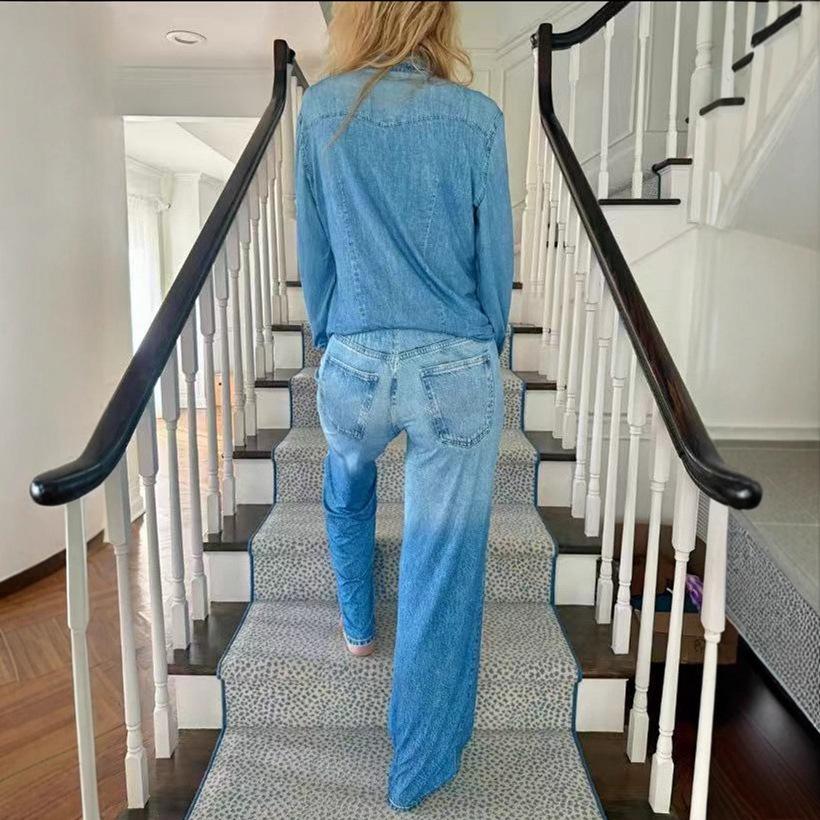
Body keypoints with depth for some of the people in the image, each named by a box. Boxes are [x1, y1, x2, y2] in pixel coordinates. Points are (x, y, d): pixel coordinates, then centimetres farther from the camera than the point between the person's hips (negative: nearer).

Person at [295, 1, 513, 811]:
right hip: (456, 370, -2)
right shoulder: (477, 118, -2)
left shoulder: (320, 109, 1)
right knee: (443, 571, 7)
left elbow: (314, 252, 6)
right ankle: (418, 768, 23)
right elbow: (495, 262, 1)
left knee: (346, 495, 34)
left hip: (353, 365, 2)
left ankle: (358, 627, 53)